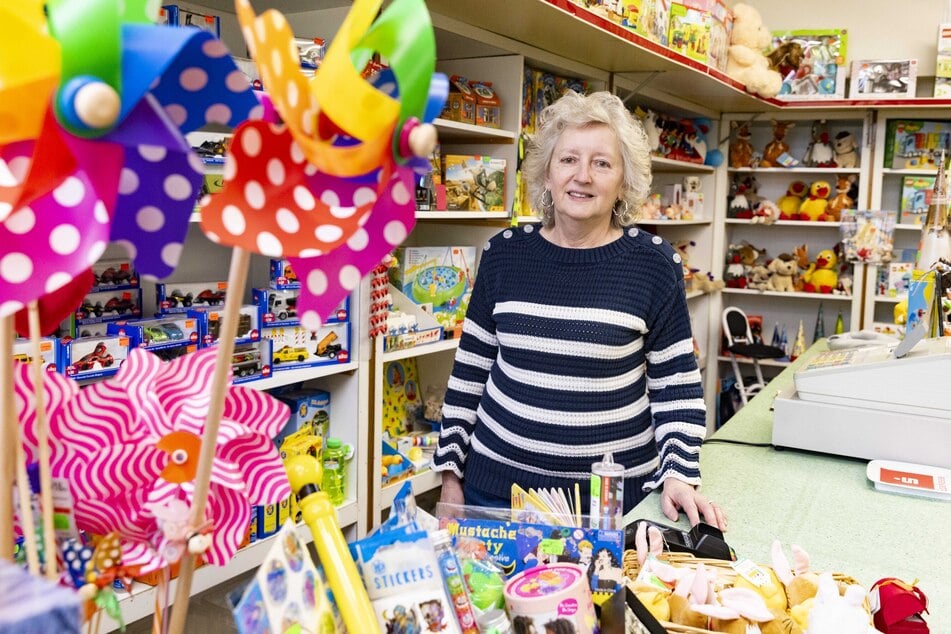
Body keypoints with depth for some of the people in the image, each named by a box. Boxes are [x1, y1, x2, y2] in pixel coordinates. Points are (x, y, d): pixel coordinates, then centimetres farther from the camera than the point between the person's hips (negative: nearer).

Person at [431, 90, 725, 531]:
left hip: (614, 495, -2)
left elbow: (678, 386, -1)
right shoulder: (505, 253, -1)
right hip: (496, 484, 2)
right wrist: (451, 472, 6)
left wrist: (678, 476, -11)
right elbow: (469, 372, 5)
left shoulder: (653, 262, -6)